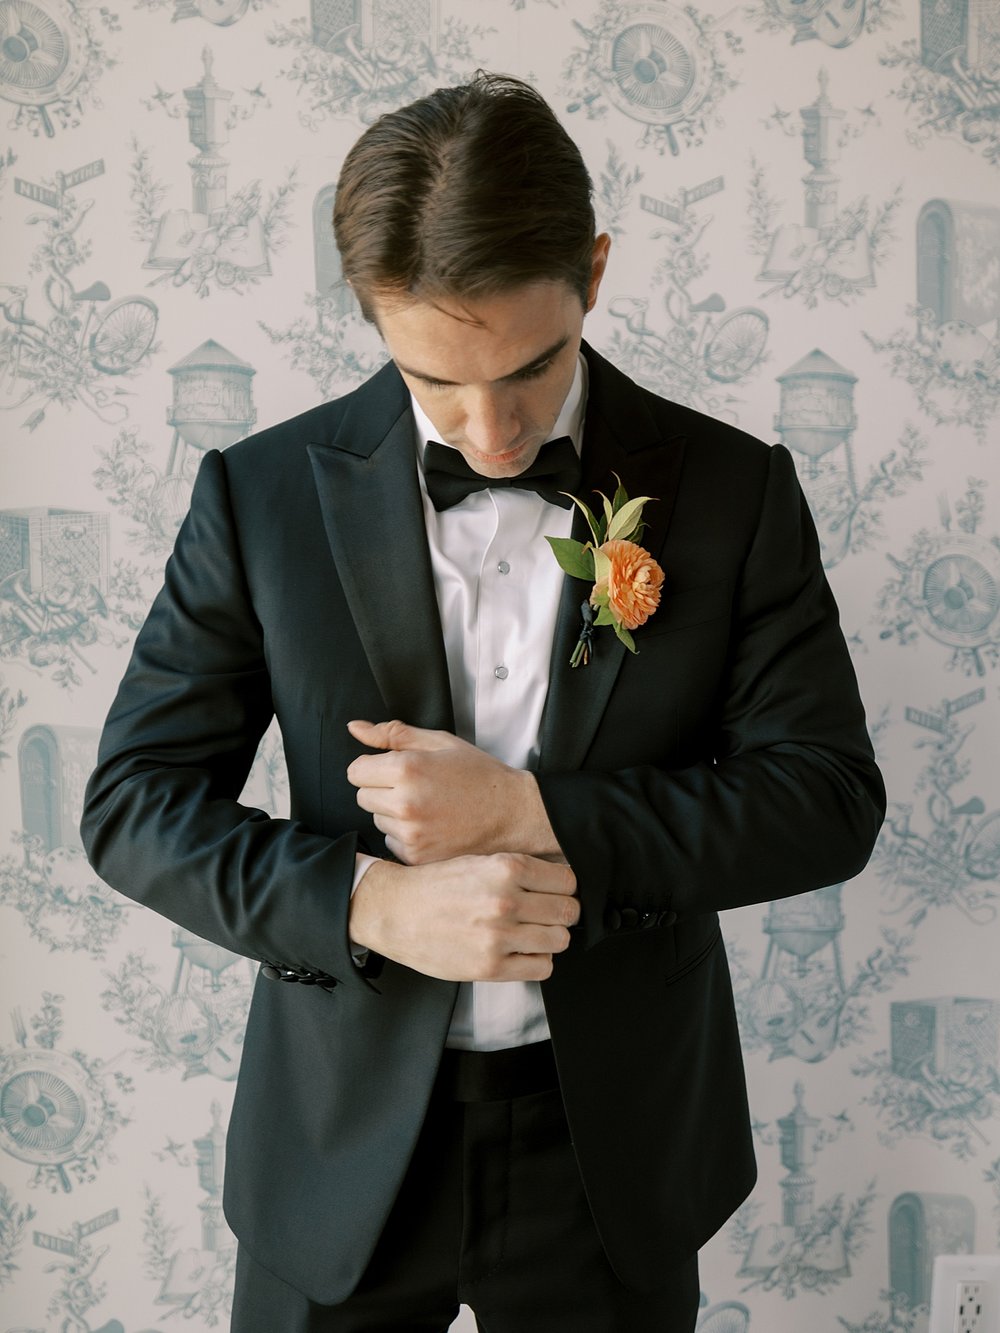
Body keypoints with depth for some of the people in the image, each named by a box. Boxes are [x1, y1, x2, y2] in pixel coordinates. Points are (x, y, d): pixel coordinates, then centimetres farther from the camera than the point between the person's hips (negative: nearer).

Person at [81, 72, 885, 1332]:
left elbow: (829, 798, -10)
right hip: (345, 1136, 0)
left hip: (617, 1136, 1)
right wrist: (372, 903, -23)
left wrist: (528, 809, -21)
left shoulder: (733, 490, -9)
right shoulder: (264, 493, -9)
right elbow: (135, 800, -6)